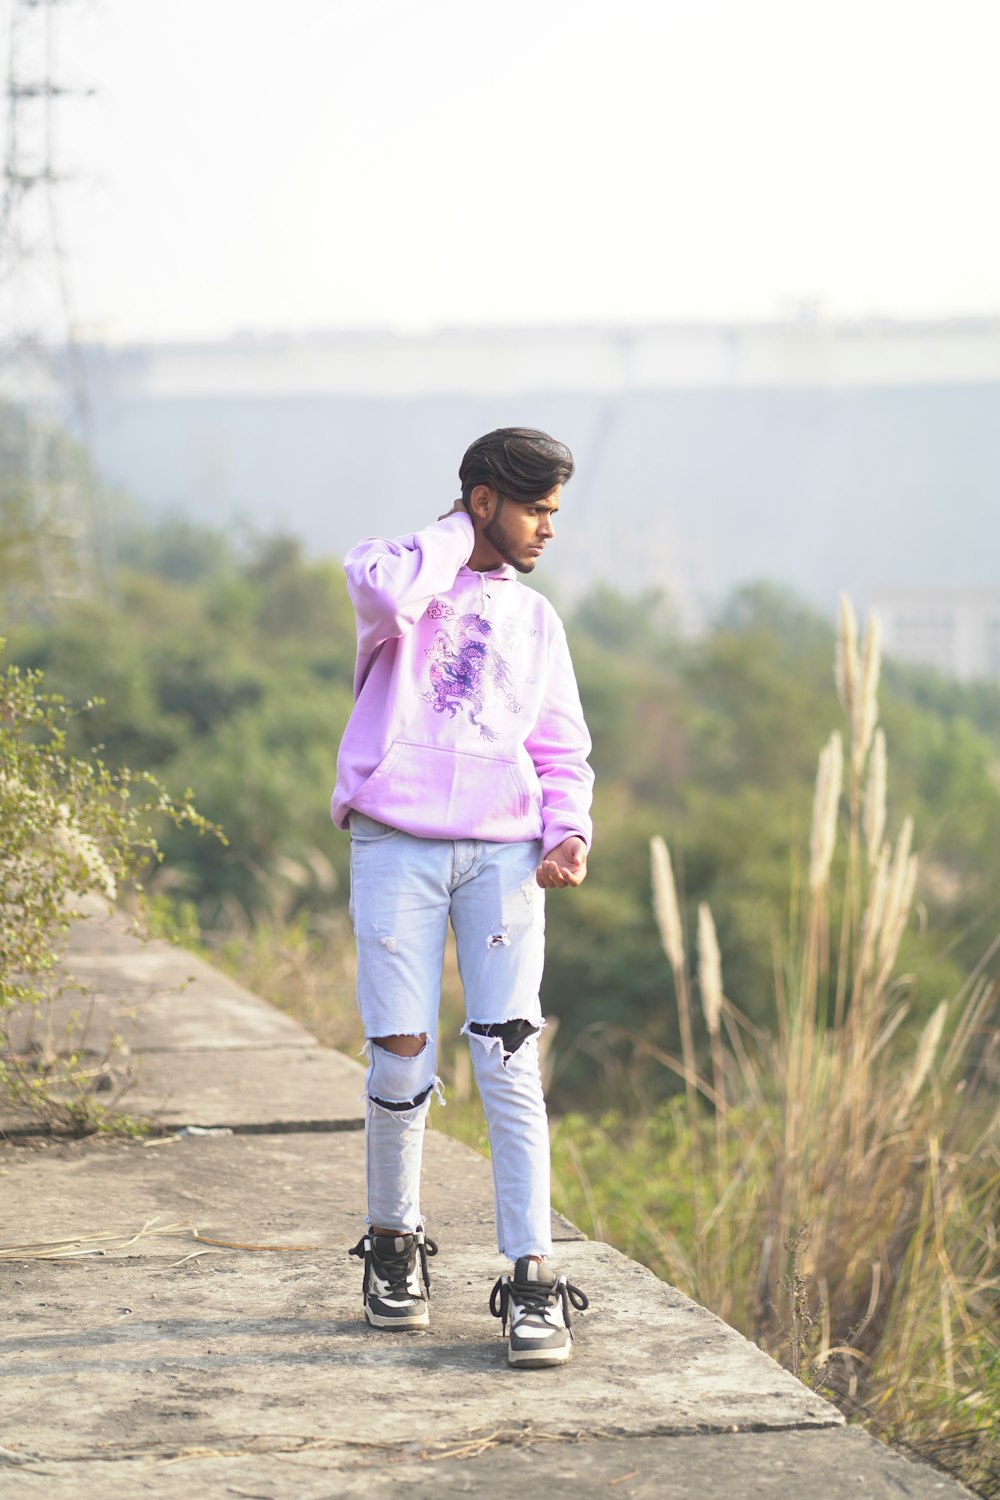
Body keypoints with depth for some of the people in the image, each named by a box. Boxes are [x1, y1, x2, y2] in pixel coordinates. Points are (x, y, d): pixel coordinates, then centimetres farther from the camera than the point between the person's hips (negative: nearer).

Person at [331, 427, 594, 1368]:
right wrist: (455, 535, -3)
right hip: (396, 845, -2)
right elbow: (385, 594, -21)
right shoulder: (399, 572, 6)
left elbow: (560, 753, 20)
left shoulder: (533, 618, 18)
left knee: (508, 1062, -8)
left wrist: (568, 832, 0)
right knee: (400, 1063, -4)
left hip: (503, 854, 2)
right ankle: (393, 1247, 18)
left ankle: (531, 1280, -9)